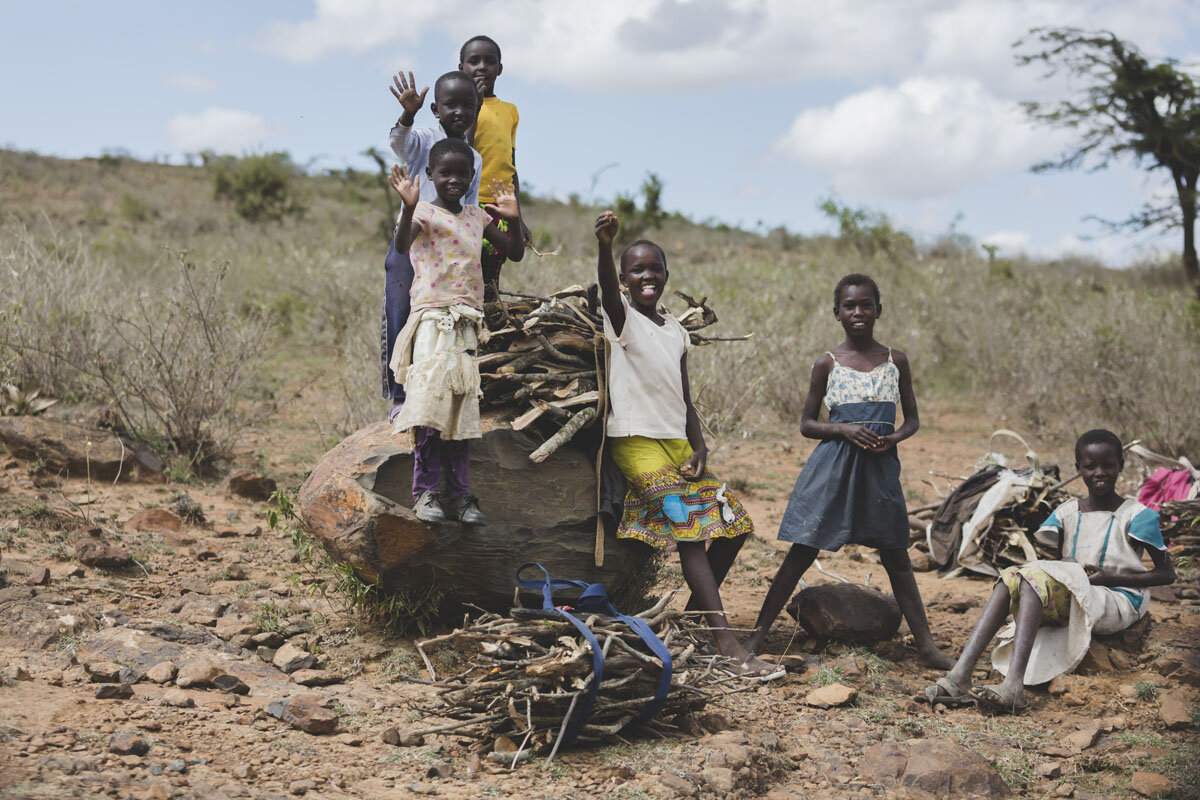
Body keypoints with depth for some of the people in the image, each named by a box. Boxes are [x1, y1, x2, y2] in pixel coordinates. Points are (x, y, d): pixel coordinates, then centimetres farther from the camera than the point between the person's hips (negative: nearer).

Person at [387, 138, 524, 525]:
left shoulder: (477, 216, 14)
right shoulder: (424, 212, -3)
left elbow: (515, 253, 18)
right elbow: (401, 245, -23)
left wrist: (513, 219, 2)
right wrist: (409, 207, -38)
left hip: (466, 323, 5)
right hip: (431, 317, -5)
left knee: (460, 406, 6)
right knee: (429, 403, -14)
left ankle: (459, 493, 9)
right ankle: (426, 491, -9)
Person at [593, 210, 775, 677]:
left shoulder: (676, 331, 14)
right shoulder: (621, 318, -4)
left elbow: (684, 398, 15)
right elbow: (608, 289, -29)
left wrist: (699, 448, 0)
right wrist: (604, 246, -49)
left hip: (677, 442, 7)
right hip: (636, 440, -7)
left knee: (733, 524, 5)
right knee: (689, 530, -17)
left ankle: (696, 613, 21)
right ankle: (726, 641, -20)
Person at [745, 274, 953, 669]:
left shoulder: (895, 361, 7)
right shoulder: (828, 363, 1)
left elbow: (912, 419, 13)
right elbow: (806, 423, 5)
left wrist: (894, 437, -9)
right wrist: (844, 429, -13)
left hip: (880, 465, 2)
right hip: (833, 463, -1)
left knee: (896, 556, 6)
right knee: (802, 551, -2)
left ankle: (926, 644, 12)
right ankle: (757, 634, 5)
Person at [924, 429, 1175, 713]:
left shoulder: (1136, 516, 1)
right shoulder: (1066, 512, 15)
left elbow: (1167, 573, 0)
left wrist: (1111, 577, -13)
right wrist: (1066, 565, -8)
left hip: (1118, 602, -5)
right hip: (1067, 602, 5)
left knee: (1034, 578, -31)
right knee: (1011, 577, -24)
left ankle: (1013, 686, -51)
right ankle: (960, 674, -40)